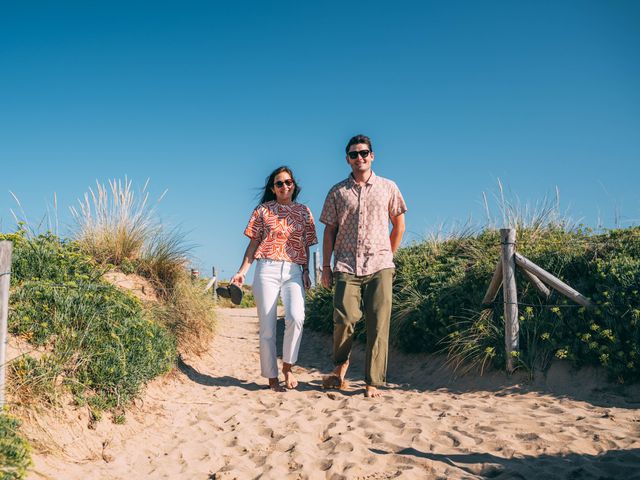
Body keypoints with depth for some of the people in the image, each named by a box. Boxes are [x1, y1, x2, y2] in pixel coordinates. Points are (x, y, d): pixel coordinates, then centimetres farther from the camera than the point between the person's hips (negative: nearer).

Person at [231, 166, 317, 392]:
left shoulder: (303, 211, 15)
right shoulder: (263, 210, 11)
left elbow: (306, 246, 17)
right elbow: (253, 244, 9)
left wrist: (306, 272, 6)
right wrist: (242, 271, 1)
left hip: (294, 272, 1)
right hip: (267, 270, -1)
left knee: (296, 317, -24)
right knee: (267, 327, -2)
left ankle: (287, 367, -6)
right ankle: (272, 377, 9)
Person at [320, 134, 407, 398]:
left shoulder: (388, 188, 10)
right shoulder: (337, 192, 11)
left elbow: (399, 225, 17)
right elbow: (329, 230, 11)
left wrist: (387, 256, 12)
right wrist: (326, 265, 5)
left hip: (379, 267, 0)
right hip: (346, 267, 0)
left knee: (378, 325, -4)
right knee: (344, 318, -14)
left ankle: (373, 383, 3)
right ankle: (340, 368, 12)